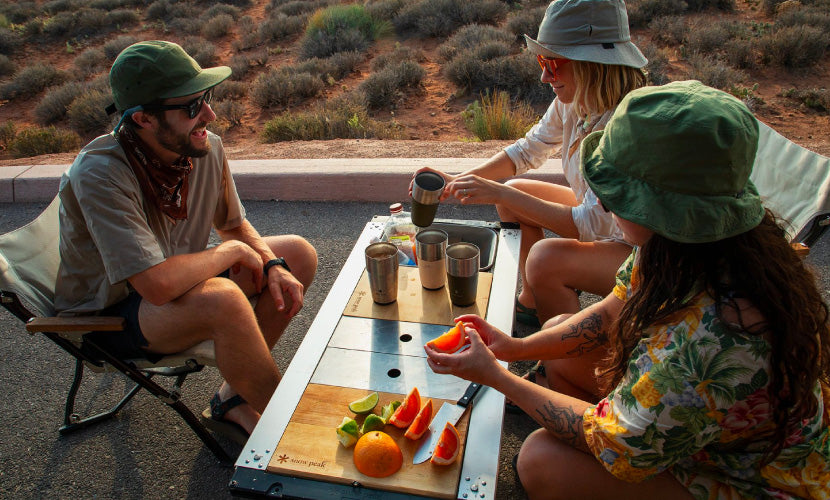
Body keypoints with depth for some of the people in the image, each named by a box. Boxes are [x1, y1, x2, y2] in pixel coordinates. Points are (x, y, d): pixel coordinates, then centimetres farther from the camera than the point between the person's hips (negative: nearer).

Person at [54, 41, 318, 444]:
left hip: (176, 279, 8)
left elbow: (235, 226, 6)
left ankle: (233, 400, 2)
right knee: (222, 298, -37)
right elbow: (158, 285, -39)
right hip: (108, 315, -7)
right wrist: (230, 252, -23)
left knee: (299, 254, 2)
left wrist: (271, 266, -13)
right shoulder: (100, 174, -31)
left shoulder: (207, 148, -11)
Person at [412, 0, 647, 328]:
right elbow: (528, 151, 4)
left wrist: (500, 193, -33)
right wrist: (458, 181, -8)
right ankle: (531, 302, 15)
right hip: (597, 215, 8)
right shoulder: (571, 102, -9)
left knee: (546, 258, -30)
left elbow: (589, 224, -32)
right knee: (513, 192, 1)